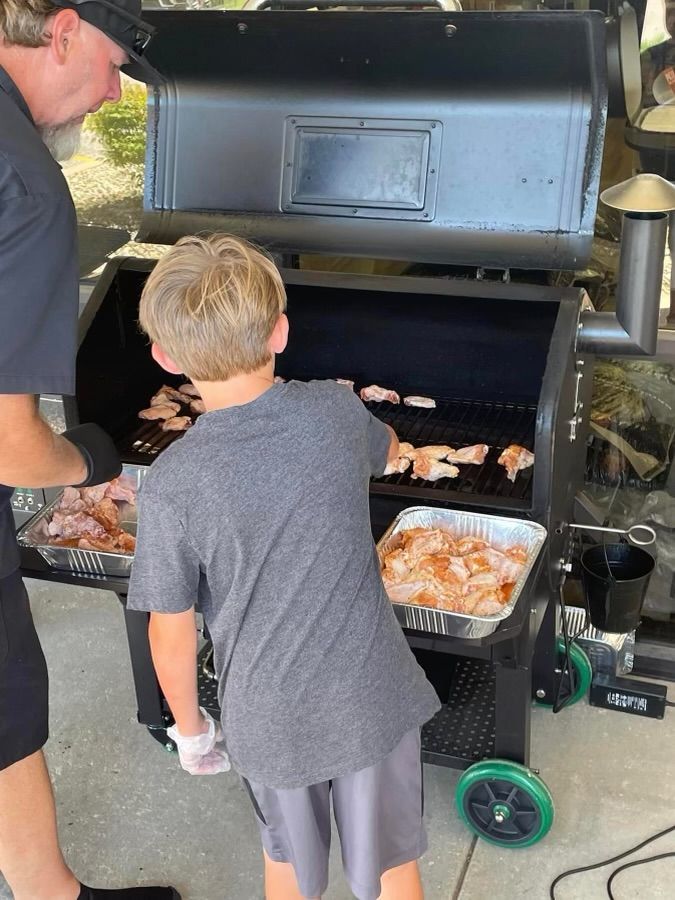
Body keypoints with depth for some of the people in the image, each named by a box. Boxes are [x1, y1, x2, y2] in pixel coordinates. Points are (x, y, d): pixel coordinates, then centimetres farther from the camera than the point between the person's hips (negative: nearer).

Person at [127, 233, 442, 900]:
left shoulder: (170, 486, -21)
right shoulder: (337, 411, -14)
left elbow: (171, 636, -11)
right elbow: (386, 451, 11)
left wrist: (189, 728, 7)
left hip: (269, 715, -1)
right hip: (371, 696, 1)